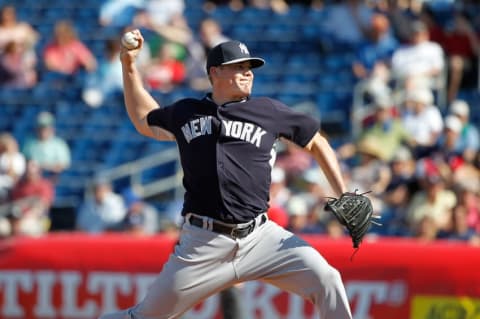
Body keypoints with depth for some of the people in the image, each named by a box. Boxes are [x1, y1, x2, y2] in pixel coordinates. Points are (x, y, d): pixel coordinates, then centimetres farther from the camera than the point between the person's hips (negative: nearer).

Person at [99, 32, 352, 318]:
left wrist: (344, 198, 8)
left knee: (324, 278, -18)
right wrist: (129, 65, 24)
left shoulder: (269, 111, 7)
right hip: (202, 244, 0)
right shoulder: (185, 112, 11)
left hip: (259, 237, 0)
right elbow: (144, 120, 30)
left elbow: (318, 143, 16)